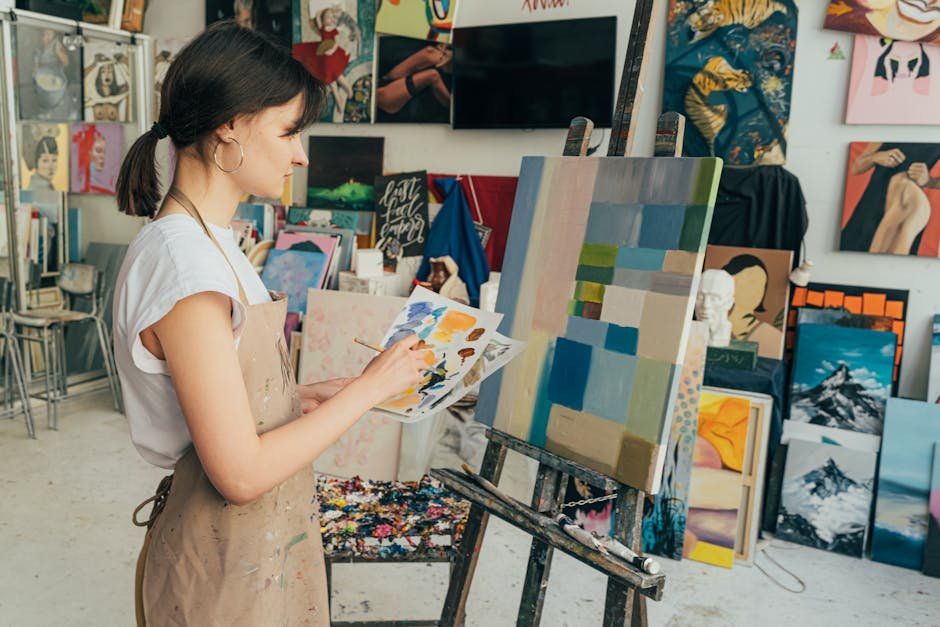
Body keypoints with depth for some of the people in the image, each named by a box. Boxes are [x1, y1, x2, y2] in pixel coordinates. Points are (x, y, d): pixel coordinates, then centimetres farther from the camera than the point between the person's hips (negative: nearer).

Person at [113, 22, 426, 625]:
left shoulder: (206, 238, 3)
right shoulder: (184, 264, -27)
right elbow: (241, 472, -26)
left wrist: (312, 393, -2)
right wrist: (368, 388, -19)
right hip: (227, 565, -8)